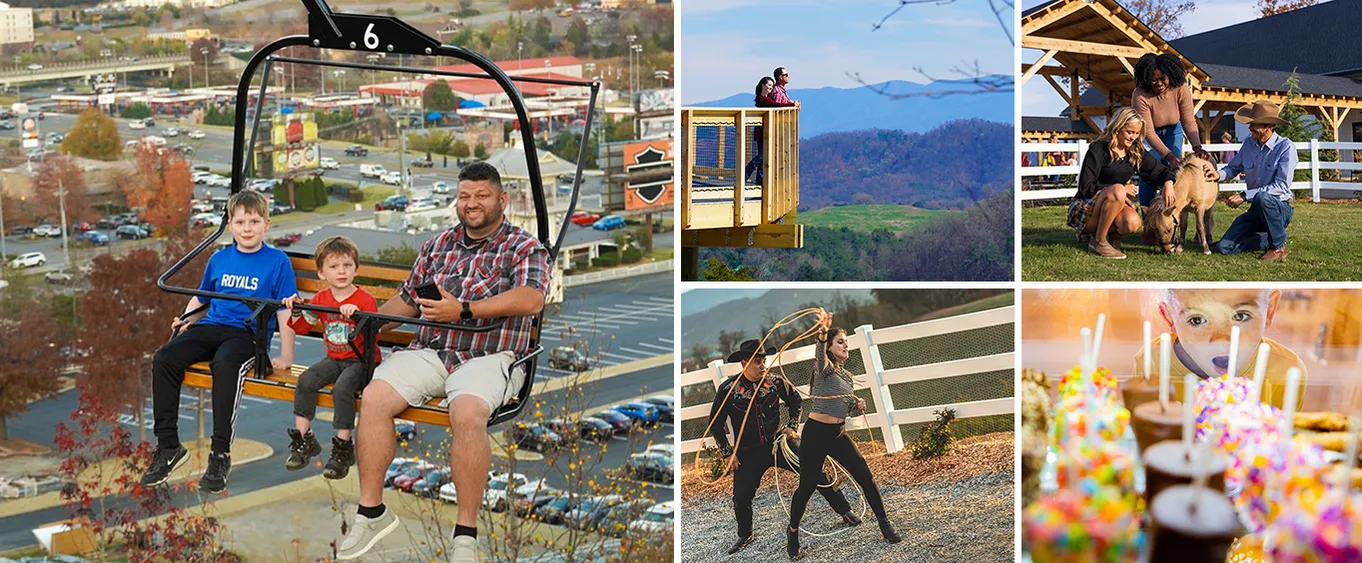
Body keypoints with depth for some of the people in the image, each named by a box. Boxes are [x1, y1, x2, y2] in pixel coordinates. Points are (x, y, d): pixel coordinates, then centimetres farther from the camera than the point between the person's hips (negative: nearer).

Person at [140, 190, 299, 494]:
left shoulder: (277, 261, 2)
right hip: (212, 326, 5)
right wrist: (187, 318, 9)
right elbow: (201, 297, 29)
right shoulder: (219, 259, 16)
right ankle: (168, 446, -9)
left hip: (249, 333, -5)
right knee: (163, 359, -19)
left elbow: (285, 311, -2)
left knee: (225, 365, -37)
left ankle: (220, 455, -28)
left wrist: (286, 356, -9)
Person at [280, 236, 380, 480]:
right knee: (306, 380, -19)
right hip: (334, 359, 5)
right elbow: (302, 327, 15)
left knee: (342, 387, -30)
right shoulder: (321, 299, 7)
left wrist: (356, 315, -34)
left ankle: (343, 448, -18)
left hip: (360, 361, -5)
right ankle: (303, 439, -7)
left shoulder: (365, 299, -9)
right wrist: (296, 312, -5)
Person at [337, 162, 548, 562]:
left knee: (467, 412, -36)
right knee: (373, 397, -22)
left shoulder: (525, 248, 5)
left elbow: (532, 299, -15)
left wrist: (464, 310, -20)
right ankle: (371, 511, -10)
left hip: (488, 357, -5)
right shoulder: (437, 245, 22)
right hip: (428, 351, 5)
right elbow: (406, 299, 27)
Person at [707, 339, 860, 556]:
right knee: (741, 497, -1)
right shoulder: (728, 389, -13)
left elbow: (795, 400, 14)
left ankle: (845, 511, 10)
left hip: (778, 442, 1)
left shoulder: (775, 382, -7)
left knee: (815, 471, -6)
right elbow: (715, 424, -2)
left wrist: (792, 425, 2)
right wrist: (727, 453, -4)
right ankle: (744, 536, 27)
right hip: (748, 452, -1)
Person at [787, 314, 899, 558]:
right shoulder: (825, 368, -8)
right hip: (816, 433, -6)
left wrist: (858, 405, 2)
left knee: (866, 477, -5)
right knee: (807, 486, 1)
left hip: (838, 435, 6)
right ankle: (793, 531, 23)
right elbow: (819, 355, -34)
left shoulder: (846, 375, 14)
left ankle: (884, 525, 9)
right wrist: (822, 333, -56)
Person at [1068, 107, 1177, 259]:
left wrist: (1168, 182, -12)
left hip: (1112, 209, 5)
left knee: (1132, 223, -31)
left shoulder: (1136, 152, 6)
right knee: (1117, 190, -35)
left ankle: (1112, 236, 6)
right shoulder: (1099, 149, -12)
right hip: (1085, 206, -5)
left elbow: (1160, 170, 12)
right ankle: (1098, 242, -21)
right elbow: (1085, 187, -16)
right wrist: (1120, 190, -20)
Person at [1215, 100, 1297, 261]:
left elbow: (1282, 186, -23)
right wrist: (1218, 175, -7)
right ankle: (1269, 240, 16)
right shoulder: (1249, 144, 2)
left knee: (1262, 198, -41)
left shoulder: (1286, 147, -16)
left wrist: (1245, 196, -26)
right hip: (1257, 210, 5)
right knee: (1225, 247, -10)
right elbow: (1234, 167, 17)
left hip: (1280, 209, -5)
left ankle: (1279, 247, -17)